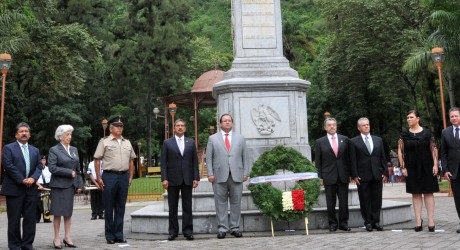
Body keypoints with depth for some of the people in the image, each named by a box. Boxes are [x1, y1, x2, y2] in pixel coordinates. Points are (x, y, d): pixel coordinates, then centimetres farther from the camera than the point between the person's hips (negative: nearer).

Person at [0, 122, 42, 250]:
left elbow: (39, 166, 10)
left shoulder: (35, 150, 17)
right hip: (14, 189, -4)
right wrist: (22, 180, -14)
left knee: (30, 218, 4)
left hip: (31, 189, 4)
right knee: (14, 219, 1)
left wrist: (33, 178, -10)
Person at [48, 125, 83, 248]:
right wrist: (69, 172, -15)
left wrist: (79, 184, 7)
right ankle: (57, 238, 8)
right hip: (59, 185, -5)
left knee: (68, 212, 8)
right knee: (58, 212, 0)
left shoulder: (74, 150, 13)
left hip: (71, 185, 5)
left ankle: (67, 237, 14)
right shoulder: (54, 150, -4)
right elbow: (52, 168, -15)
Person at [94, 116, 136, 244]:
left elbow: (131, 161, 16)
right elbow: (97, 160, -2)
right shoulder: (104, 142, 0)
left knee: (121, 207, 8)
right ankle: (109, 235, 14)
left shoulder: (127, 143, 13)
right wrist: (99, 178, -8)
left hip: (124, 176, 4)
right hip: (109, 176, -4)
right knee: (109, 207, 4)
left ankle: (119, 235, 16)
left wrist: (130, 177, 9)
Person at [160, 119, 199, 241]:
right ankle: (173, 231, 12)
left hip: (187, 179, 1)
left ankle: (188, 231, 9)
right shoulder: (167, 143, 5)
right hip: (173, 180, -1)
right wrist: (164, 179, -8)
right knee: (172, 208, 5)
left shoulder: (191, 142, 9)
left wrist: (196, 178, -1)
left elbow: (195, 161, 7)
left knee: (187, 207, 3)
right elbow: (163, 162, 1)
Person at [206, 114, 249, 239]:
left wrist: (246, 173, 2)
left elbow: (245, 157, 10)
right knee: (221, 203, 1)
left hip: (237, 176, 1)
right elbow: (209, 158, 5)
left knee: (236, 203, 4)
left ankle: (235, 228, 11)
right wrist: (210, 174, -4)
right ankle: (222, 228, 6)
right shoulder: (213, 138, 9)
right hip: (220, 176, -1)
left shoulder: (240, 138, 13)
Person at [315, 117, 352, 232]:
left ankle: (343, 223, 15)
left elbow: (349, 157, 9)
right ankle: (332, 223, 16)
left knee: (344, 202, 5)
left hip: (343, 176, 1)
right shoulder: (320, 142, 2)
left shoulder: (345, 139, 7)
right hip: (329, 177, -1)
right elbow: (318, 161, 3)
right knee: (330, 203, 5)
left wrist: (350, 173, 4)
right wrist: (320, 177, -3)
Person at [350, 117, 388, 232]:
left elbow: (383, 157, 12)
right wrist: (355, 175, -9)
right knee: (365, 200, 2)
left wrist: (385, 172, 4)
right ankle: (368, 222, 10)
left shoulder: (378, 140, 13)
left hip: (377, 175, 3)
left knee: (377, 199, 4)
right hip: (363, 176, -3)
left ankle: (376, 221, 12)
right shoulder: (354, 142, 2)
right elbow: (353, 160, -2)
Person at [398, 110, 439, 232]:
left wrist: (435, 164, -6)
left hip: (427, 167, -1)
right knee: (416, 194, 4)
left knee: (428, 193, 1)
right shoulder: (404, 135, 4)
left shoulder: (427, 133, 2)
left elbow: (434, 149, 1)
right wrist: (403, 167, -4)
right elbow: (400, 152, 2)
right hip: (412, 168, 1)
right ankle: (418, 220, 8)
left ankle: (431, 220, 3)